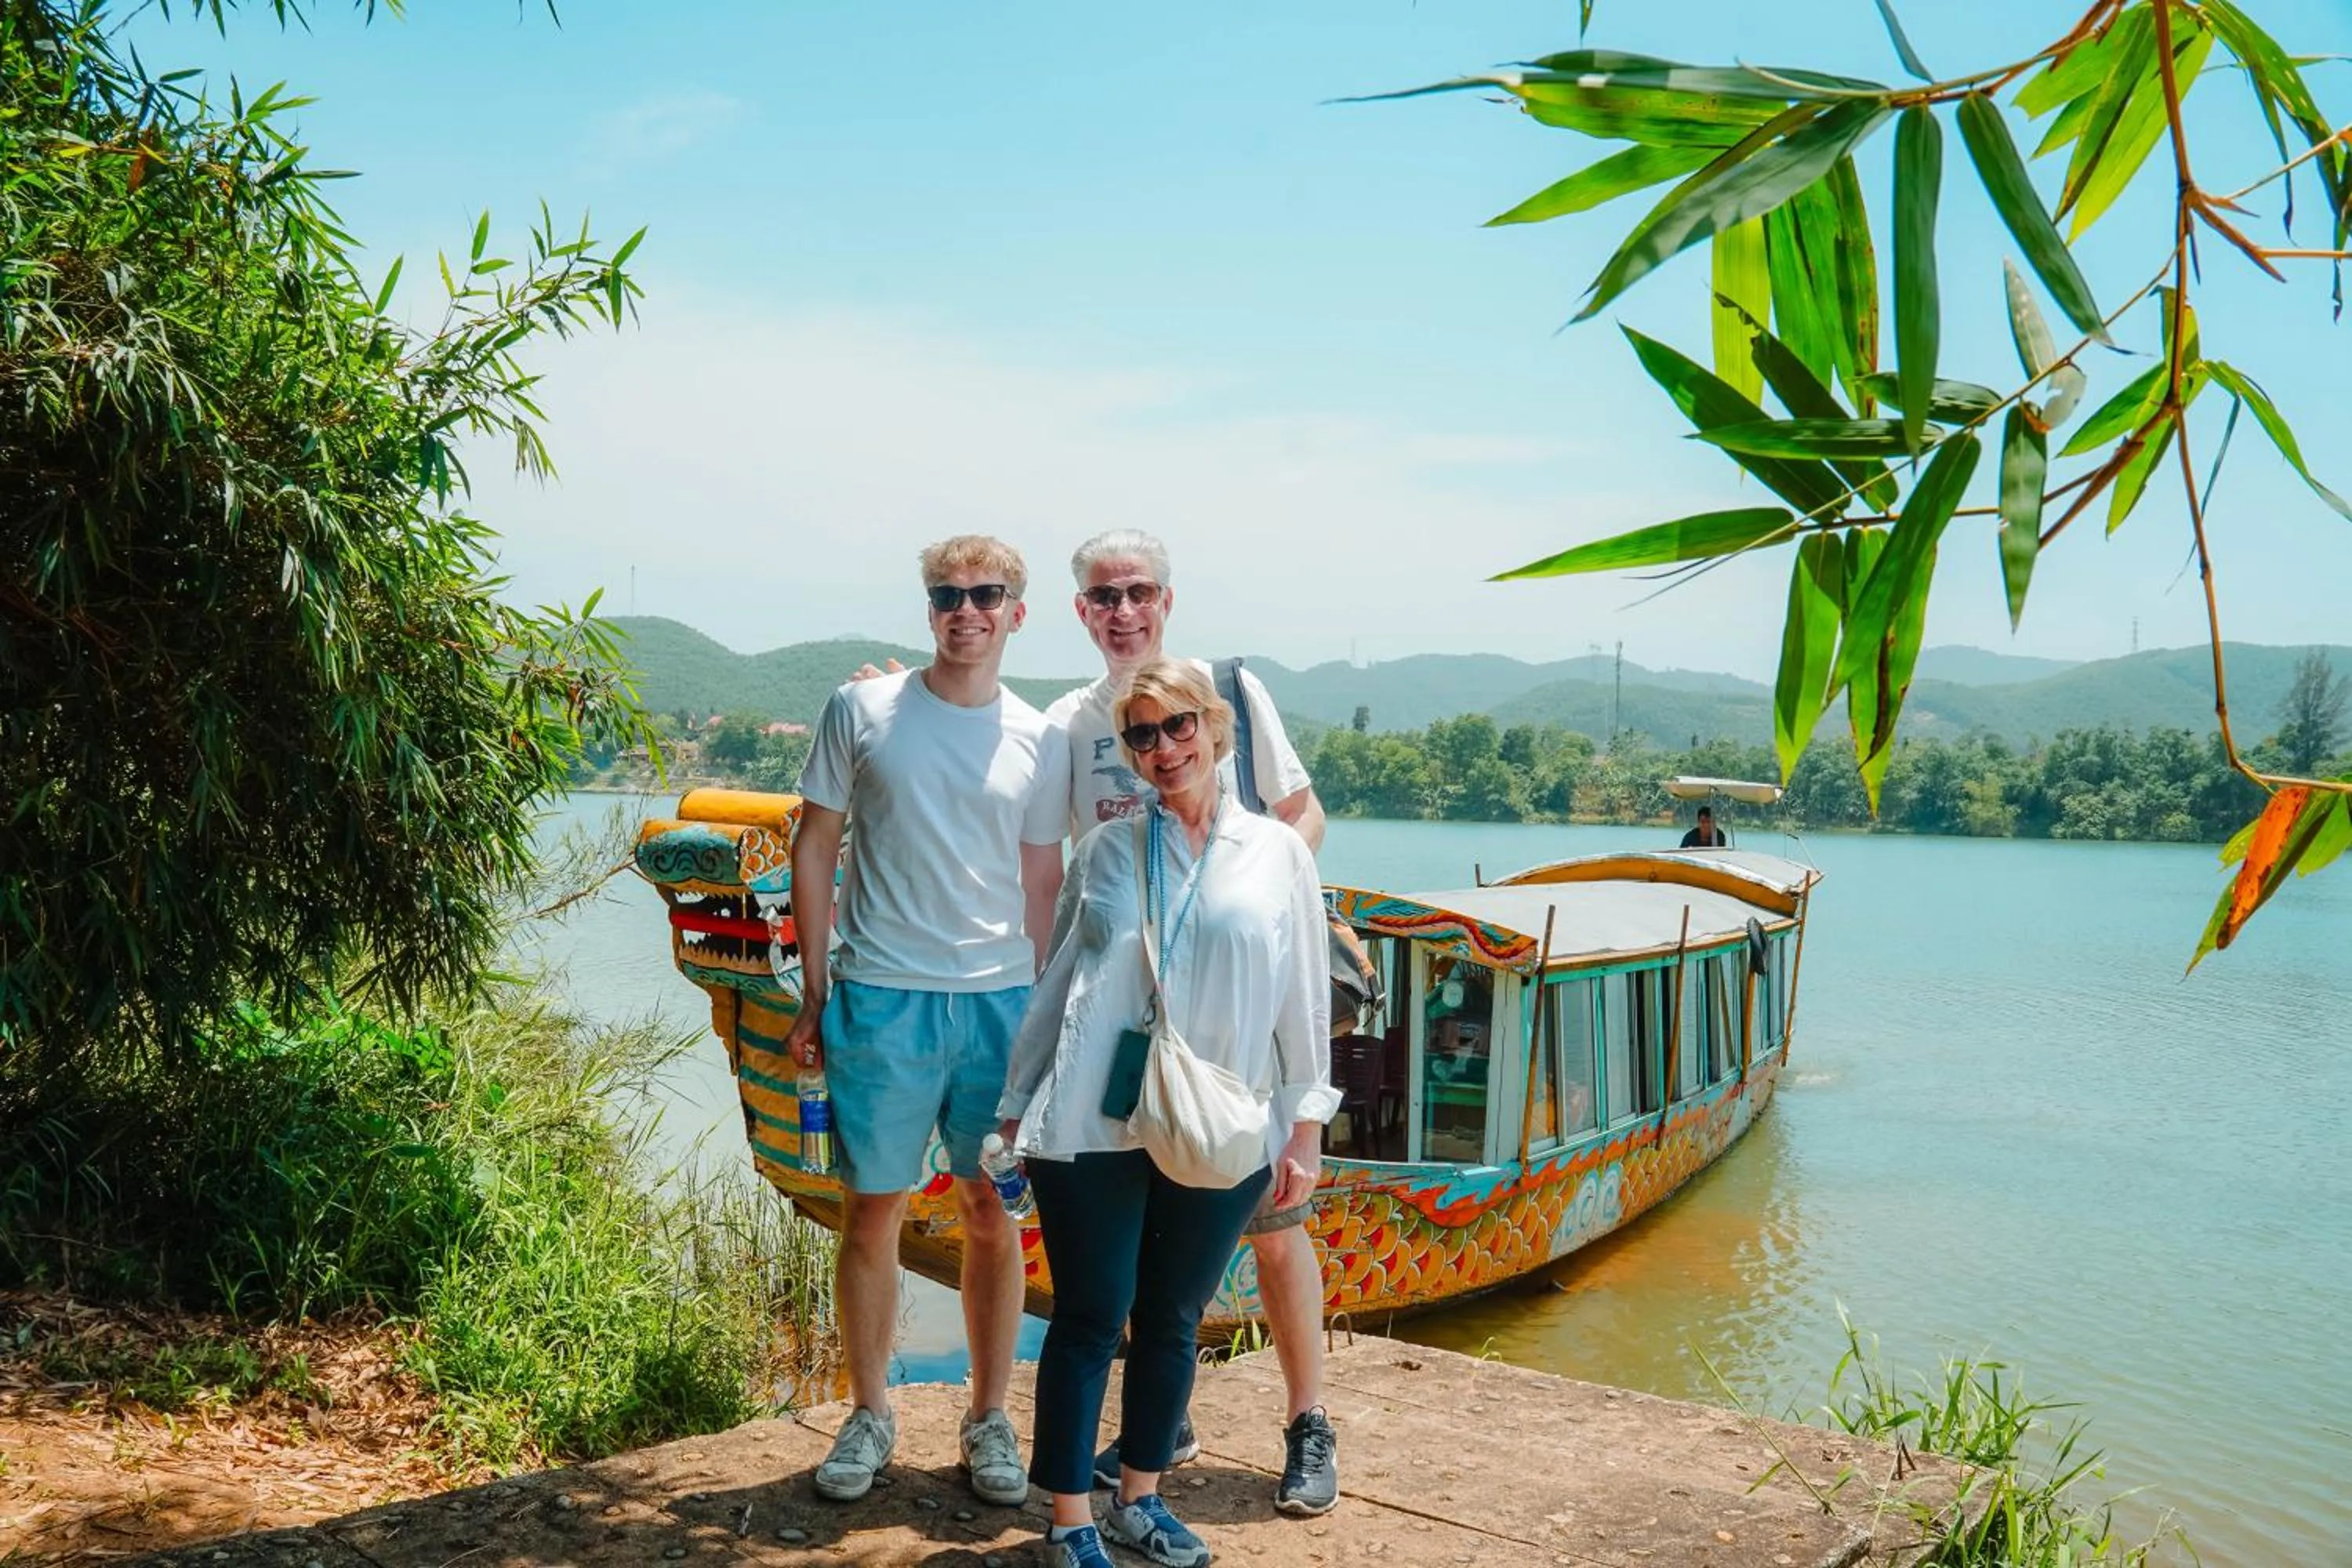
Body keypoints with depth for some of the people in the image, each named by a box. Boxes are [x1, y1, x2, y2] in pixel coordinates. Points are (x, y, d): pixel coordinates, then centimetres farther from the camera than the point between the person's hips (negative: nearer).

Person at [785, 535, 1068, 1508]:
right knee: (872, 1212, 5)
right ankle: (869, 1416, 22)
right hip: (880, 998, -1)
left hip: (1001, 1001, 2)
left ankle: (989, 1419, 22)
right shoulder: (861, 712, 0)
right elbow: (815, 851, 4)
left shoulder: (1038, 741, 6)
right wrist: (815, 994, 0)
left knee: (993, 1216, 7)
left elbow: (1042, 886, 11)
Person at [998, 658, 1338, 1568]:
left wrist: (1306, 1127, 2)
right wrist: (1018, 1105, 10)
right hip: (1093, 1128, -1)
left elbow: (1305, 997, 5)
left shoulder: (1277, 854, 5)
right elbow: (1056, 982, 10)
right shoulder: (1106, 851, 6)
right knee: (1089, 1322, 1)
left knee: (1173, 1322, 11)